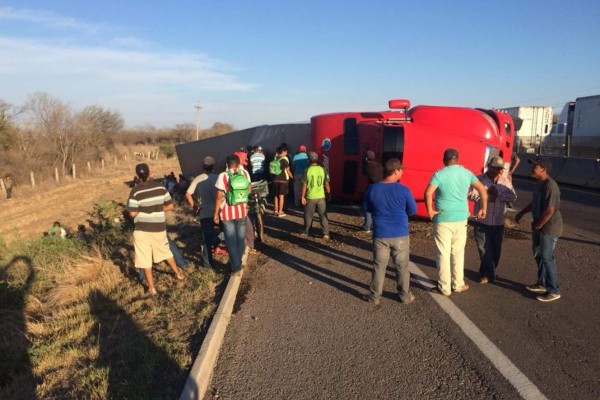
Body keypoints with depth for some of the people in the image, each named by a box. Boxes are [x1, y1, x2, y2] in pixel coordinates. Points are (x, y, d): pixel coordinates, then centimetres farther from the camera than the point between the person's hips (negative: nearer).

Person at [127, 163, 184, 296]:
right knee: (166, 252, 26)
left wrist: (142, 210, 6)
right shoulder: (161, 187, -4)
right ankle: (178, 273, 43)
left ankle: (152, 288, 15)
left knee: (146, 260, 8)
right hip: (159, 228, 4)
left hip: (142, 230, -4)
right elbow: (170, 206, 1)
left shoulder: (136, 191, -14)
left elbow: (132, 213, -15)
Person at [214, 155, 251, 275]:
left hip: (227, 213, -3)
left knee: (231, 240, 8)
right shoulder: (245, 173, -3)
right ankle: (238, 263, 30)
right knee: (240, 238, 18)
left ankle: (235, 267, 10)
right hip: (242, 211, 3)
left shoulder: (222, 176, -15)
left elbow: (219, 197, -15)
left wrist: (215, 213, -6)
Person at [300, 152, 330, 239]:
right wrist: (328, 194, 10)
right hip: (321, 197, 1)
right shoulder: (323, 170, -4)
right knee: (323, 215, 8)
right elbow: (326, 184, -3)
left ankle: (306, 231, 29)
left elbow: (304, 185, -8)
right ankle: (326, 234, 3)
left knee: (308, 215, 15)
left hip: (310, 197, -1)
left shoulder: (307, 170, -9)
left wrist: (302, 197, -1)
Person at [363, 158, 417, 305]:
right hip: (400, 235, -1)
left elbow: (367, 208, 7)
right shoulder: (403, 190, -13)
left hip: (380, 235, 1)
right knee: (402, 267, 14)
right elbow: (413, 210, -2)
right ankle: (405, 295, 26)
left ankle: (375, 296, 19)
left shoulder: (372, 188, -7)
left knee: (379, 266, 12)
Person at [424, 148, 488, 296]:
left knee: (444, 254, 4)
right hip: (461, 219, 4)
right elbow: (483, 190, 7)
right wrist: (483, 209, 14)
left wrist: (430, 210, -13)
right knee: (458, 252, 16)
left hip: (443, 219, -4)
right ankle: (458, 284, 25)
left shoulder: (439, 174, -10)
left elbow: (428, 193, -24)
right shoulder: (466, 173, 4)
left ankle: (444, 288, 11)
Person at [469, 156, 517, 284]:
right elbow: (471, 194, -16)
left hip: (498, 223, 4)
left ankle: (486, 273, 28)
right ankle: (489, 273, 13)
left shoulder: (505, 181, 6)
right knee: (484, 249, 0)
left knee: (496, 249, 12)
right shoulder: (479, 179, -6)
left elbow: (513, 197, -4)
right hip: (482, 222, -4)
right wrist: (486, 196, -22)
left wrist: (498, 194, -18)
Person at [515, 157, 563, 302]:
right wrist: (521, 213, 21)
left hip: (549, 227, -10)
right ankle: (542, 283, 31)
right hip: (539, 226, 10)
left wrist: (537, 225, -16)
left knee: (547, 258, -5)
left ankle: (554, 291, 6)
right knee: (538, 255, 17)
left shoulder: (550, 186, -24)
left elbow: (550, 210, -26)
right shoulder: (539, 183, 7)